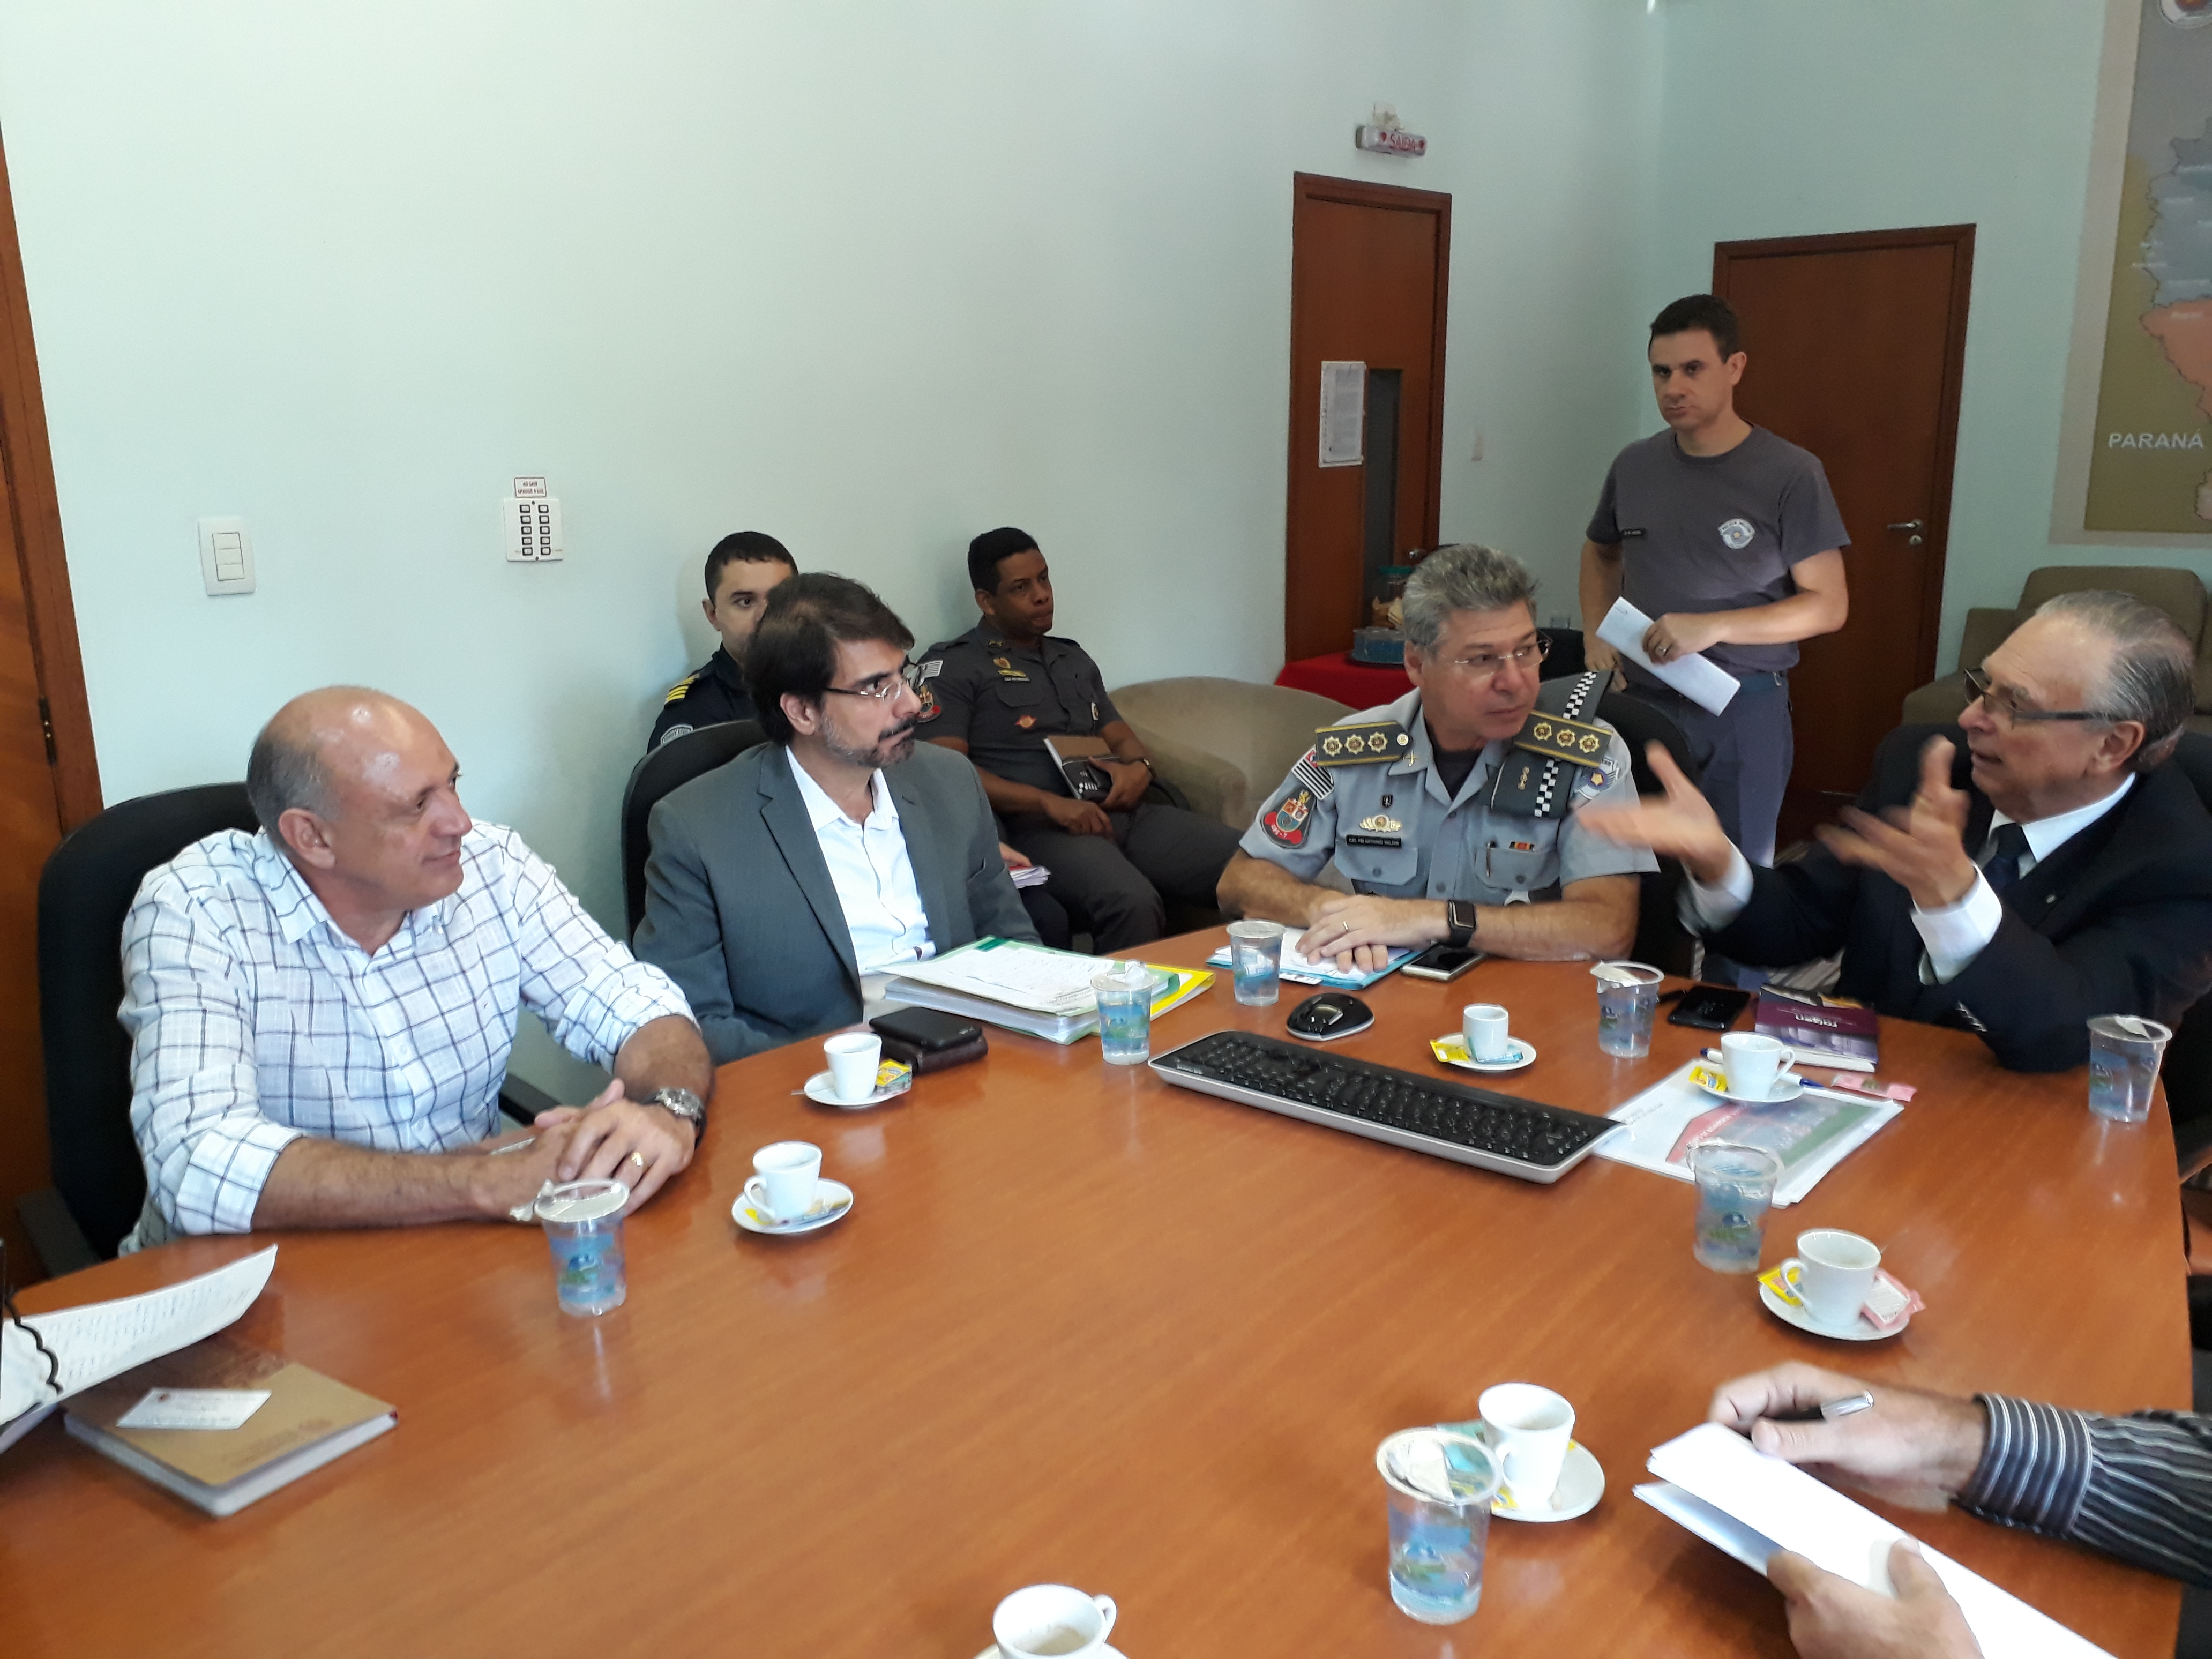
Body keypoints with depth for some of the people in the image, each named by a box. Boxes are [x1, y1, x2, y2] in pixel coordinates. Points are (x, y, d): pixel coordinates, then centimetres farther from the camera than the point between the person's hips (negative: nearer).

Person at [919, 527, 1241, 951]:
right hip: (1038, 826, -6)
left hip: (1125, 813, 7)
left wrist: (1138, 767, 1)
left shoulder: (1074, 658, 27)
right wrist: (1048, 802, -16)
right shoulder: (953, 666, 5)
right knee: (1132, 904, -37)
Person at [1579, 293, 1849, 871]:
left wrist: (1713, 627, -21)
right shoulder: (1634, 465, 3)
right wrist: (1595, 634, 4)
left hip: (1744, 708, -3)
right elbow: (1601, 552, 21)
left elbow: (1828, 606, -9)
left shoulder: (1791, 474, -10)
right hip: (1642, 700, 3)